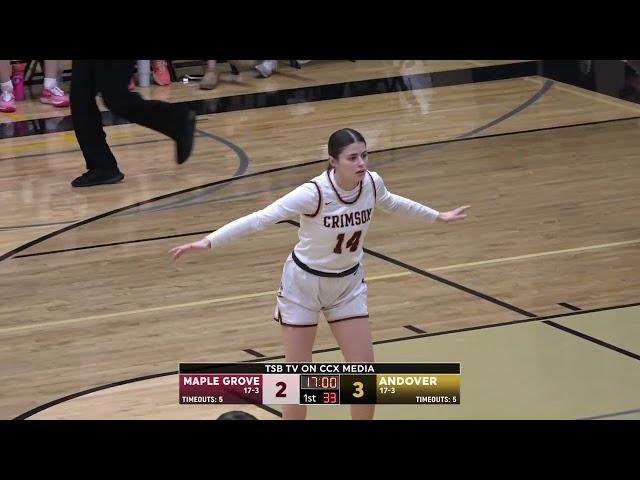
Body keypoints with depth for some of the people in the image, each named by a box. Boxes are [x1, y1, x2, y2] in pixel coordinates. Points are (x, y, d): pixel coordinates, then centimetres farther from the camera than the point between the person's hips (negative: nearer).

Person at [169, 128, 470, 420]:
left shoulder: (371, 183, -13)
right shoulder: (314, 193, -30)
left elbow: (391, 203, 11)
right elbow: (260, 218, -32)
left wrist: (436, 216, 25)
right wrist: (208, 242, -38)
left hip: (348, 284, 5)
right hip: (304, 284, -5)